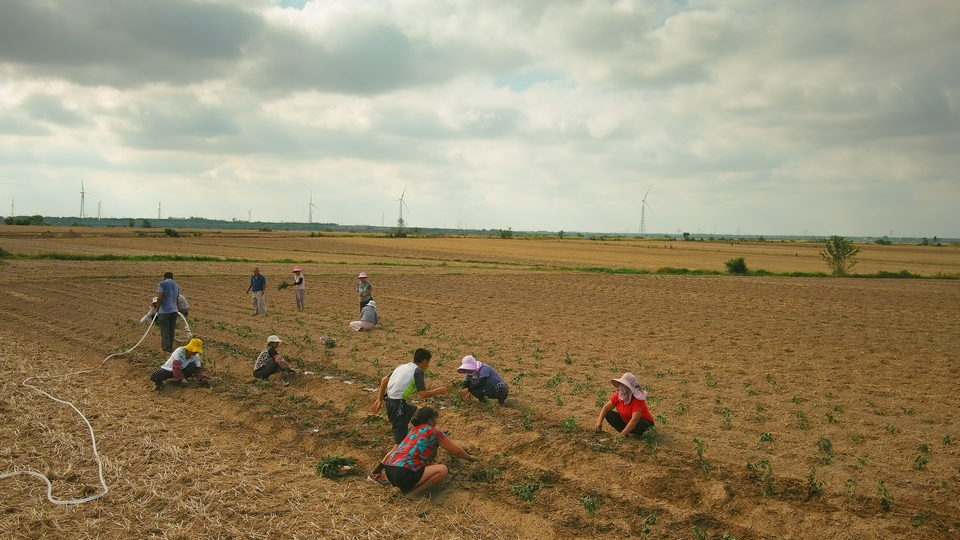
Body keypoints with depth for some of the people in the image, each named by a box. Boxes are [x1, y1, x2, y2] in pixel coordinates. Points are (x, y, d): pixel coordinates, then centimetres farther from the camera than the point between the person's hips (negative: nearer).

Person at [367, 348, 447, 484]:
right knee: (400, 443, -4)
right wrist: (438, 390, 2)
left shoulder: (403, 366, 15)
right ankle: (376, 473, -4)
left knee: (417, 412, 32)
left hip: (389, 401, 9)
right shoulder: (418, 371, -8)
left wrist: (379, 400, 21)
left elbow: (384, 380, 17)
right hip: (397, 405, -9)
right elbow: (423, 395, -14)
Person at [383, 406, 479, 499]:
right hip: (403, 474, -9)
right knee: (443, 470, -8)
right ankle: (413, 493, -7)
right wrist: (469, 457, 28)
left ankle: (407, 486, 10)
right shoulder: (433, 432, -1)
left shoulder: (414, 430, 21)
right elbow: (456, 450, 9)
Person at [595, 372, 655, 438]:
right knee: (609, 415, -14)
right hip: (626, 420, 6)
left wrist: (622, 434, -43)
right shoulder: (618, 395, -12)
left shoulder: (637, 400, -31)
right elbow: (606, 407, -6)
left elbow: (634, 420, -39)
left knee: (639, 425, -41)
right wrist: (599, 422, -20)